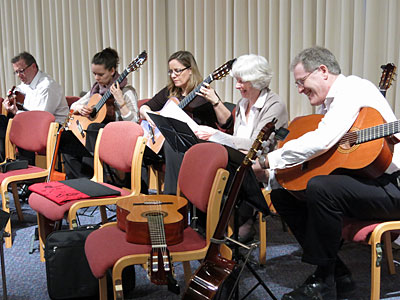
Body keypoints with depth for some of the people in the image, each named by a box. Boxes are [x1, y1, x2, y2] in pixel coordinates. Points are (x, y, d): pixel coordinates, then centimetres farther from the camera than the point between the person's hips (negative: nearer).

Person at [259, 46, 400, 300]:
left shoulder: (354, 89, -13)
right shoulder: (330, 103, 16)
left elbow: (320, 141, -27)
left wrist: (271, 159, -18)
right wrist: (269, 171, 2)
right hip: (355, 181, 10)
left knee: (320, 187, -34)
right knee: (282, 195, 2)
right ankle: (339, 276, 3)